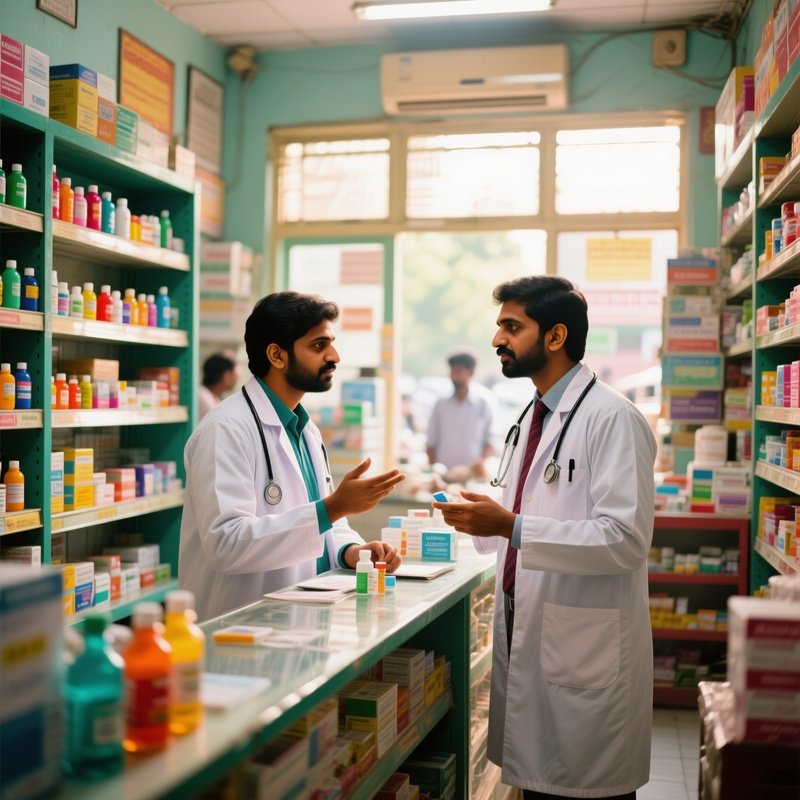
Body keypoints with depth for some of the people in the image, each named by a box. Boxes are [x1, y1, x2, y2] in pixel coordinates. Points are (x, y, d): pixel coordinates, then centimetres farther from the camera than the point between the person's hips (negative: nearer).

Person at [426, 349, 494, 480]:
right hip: (443, 474, 1)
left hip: (472, 475, -1)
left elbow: (489, 440, 5)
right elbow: (432, 442, 9)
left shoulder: (482, 404, 4)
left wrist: (482, 461, -12)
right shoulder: (441, 404, 8)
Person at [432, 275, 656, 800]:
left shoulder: (612, 418, -15)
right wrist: (482, 526, 6)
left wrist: (512, 527, -27)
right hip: (525, 633, 8)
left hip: (583, 649, -8)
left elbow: (626, 539, -22)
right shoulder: (533, 418, 13)